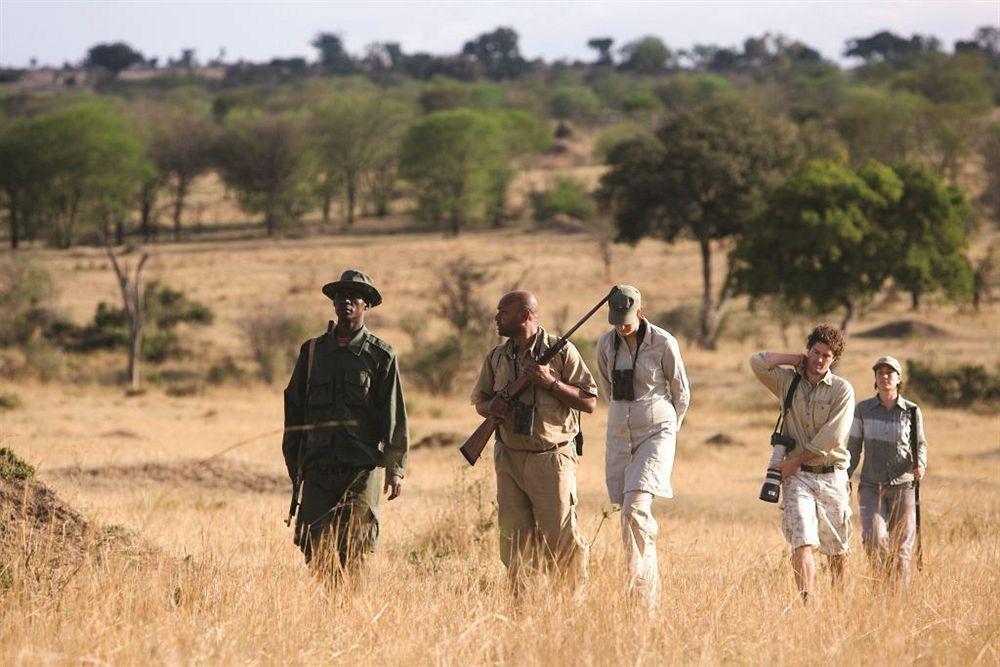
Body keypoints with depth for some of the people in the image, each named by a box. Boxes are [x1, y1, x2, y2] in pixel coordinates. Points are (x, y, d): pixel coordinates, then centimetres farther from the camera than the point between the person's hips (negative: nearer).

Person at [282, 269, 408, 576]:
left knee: (354, 548, -8)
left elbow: (394, 414, 2)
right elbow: (294, 408, 15)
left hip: (363, 465, -3)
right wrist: (294, 462, 11)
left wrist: (395, 467, -4)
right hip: (319, 467, 3)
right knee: (317, 546, -4)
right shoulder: (312, 350, 12)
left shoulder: (381, 355, 4)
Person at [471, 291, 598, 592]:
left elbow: (589, 402, -6)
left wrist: (550, 383, -16)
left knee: (561, 537, -5)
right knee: (513, 535, 4)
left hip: (551, 460, -5)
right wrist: (491, 406, -4)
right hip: (509, 459, 5)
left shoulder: (561, 352, -4)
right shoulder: (496, 357, 10)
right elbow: (479, 400, 19)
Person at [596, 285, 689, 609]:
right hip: (619, 434, 5)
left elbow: (682, 393, 4)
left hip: (656, 433, -5)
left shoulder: (663, 343, -9)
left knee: (635, 507, -20)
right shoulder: (606, 345, 3)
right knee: (630, 512, 4)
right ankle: (653, 588, 14)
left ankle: (640, 591, -21)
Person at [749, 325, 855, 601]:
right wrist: (797, 360, 0)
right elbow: (757, 362, -6)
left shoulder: (842, 390, 0)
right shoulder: (788, 381, 8)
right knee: (802, 541, -15)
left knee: (837, 548, 7)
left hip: (832, 475, 0)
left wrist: (795, 460, -9)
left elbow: (832, 438, -9)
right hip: (797, 476, 0)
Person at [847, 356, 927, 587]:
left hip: (902, 486, 0)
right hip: (871, 487, 0)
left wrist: (920, 464, -10)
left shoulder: (912, 411, 2)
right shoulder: (863, 410, 3)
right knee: (873, 540, -20)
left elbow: (920, 445, 11)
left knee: (901, 549, -2)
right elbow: (853, 449, 9)